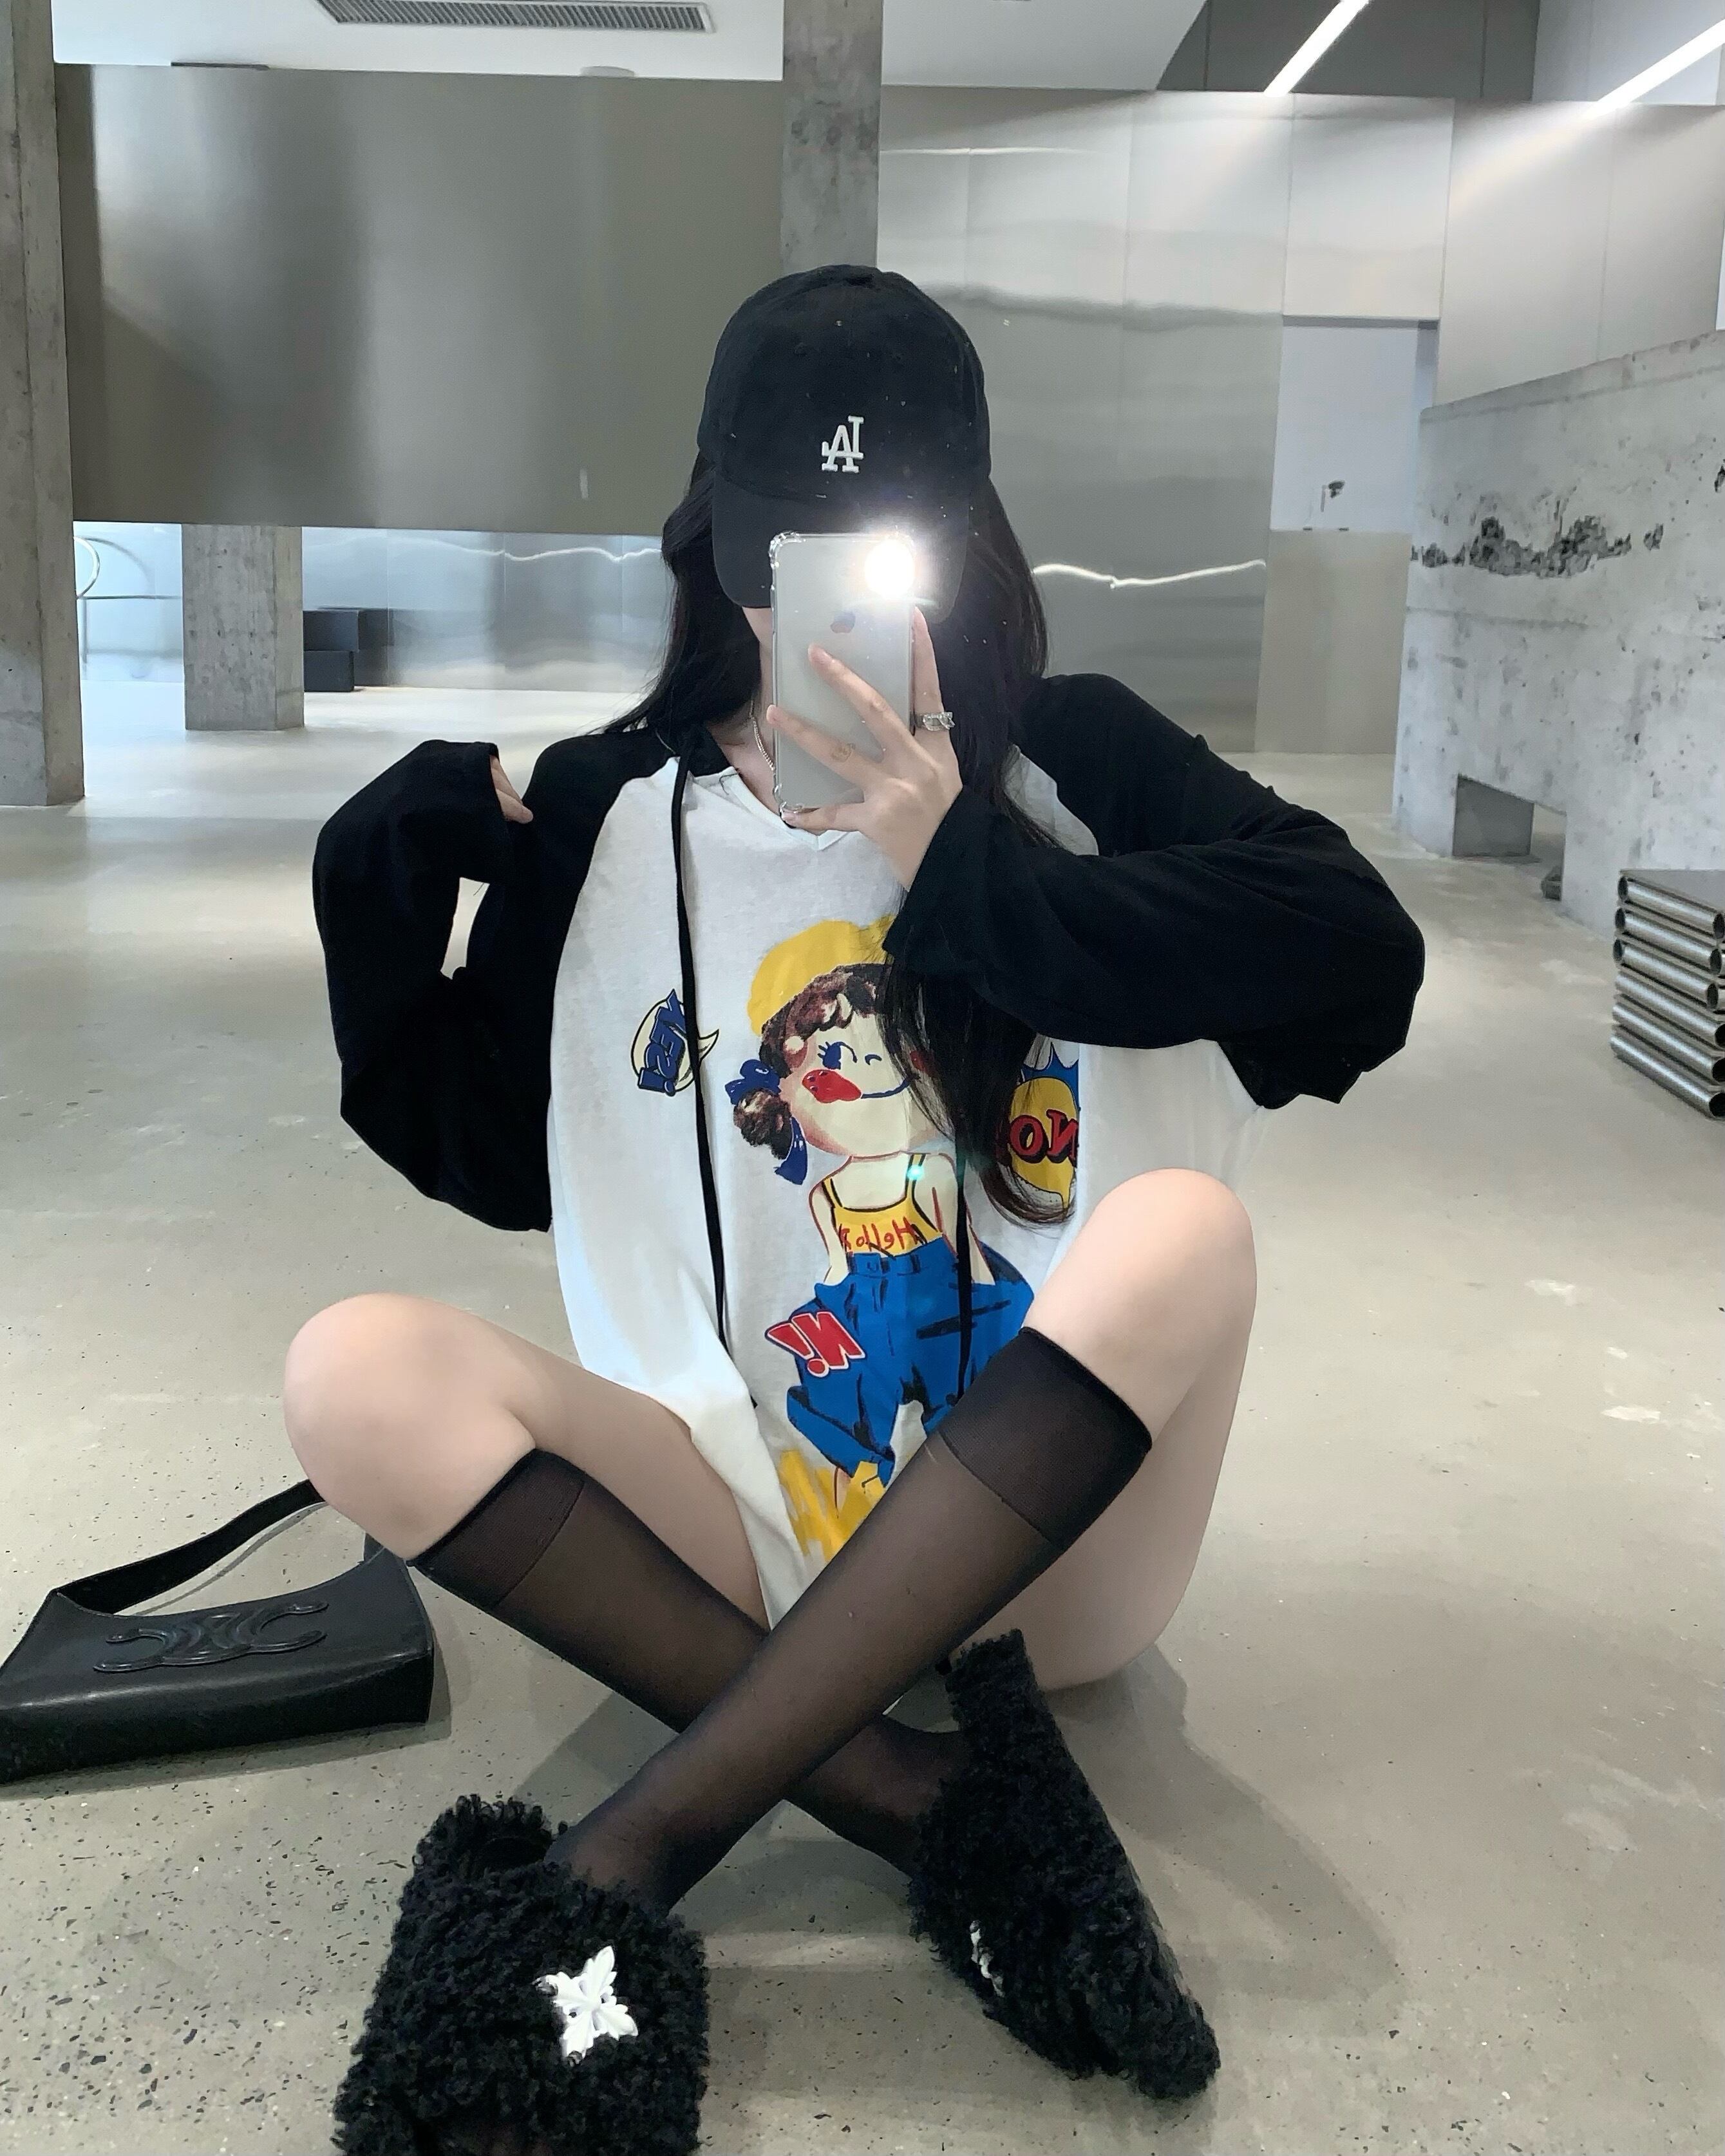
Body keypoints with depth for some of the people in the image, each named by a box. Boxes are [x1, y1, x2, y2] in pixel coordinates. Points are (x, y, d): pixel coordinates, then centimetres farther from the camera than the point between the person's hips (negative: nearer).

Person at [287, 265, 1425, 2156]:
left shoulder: (1078, 763, 2)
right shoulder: (610, 815, 7)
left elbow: (1363, 965, -14)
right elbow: (490, 1158, 9)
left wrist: (972, 877, -17)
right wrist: (385, 884, -3)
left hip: (1050, 1544, -1)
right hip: (757, 1523, 2)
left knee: (1181, 1223, -31)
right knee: (357, 1374, -21)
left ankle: (621, 1864, -31)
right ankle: (950, 1818, -25)